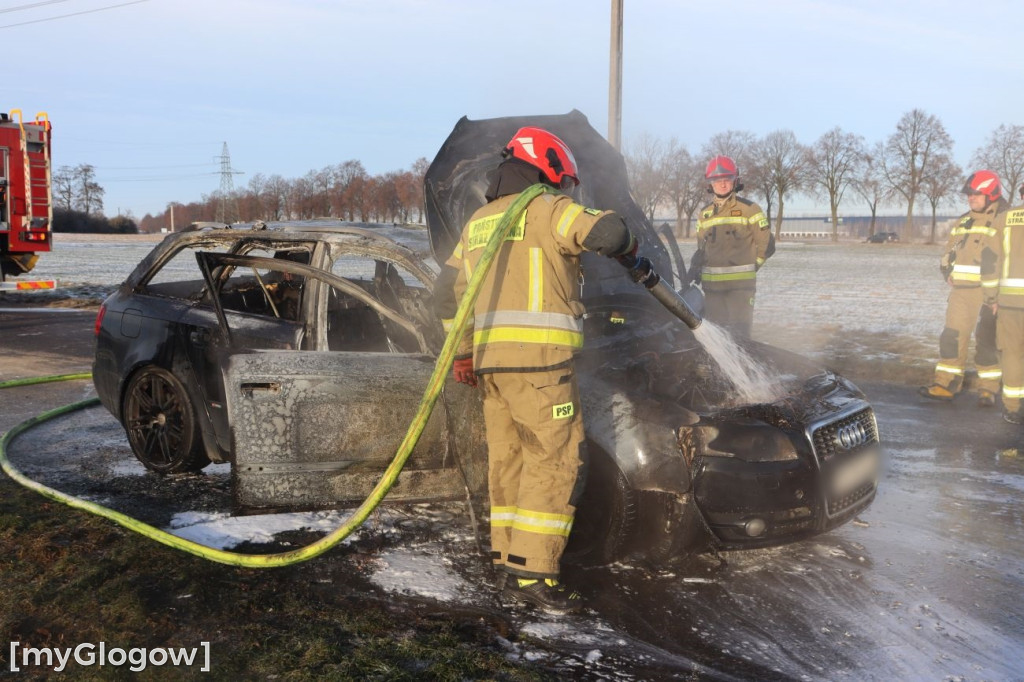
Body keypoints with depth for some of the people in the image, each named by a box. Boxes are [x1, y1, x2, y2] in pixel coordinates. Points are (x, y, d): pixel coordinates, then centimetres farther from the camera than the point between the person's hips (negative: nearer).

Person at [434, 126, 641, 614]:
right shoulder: (546, 210, -3)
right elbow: (606, 231, -18)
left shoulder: (479, 221, 21)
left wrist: (462, 352, 23)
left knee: (508, 459, 13)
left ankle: (508, 565, 18)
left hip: (489, 357, 8)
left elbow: (449, 288, 21)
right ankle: (532, 571, -6)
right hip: (537, 357, -8)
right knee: (556, 460, -3)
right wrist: (627, 247, 6)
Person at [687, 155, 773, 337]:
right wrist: (695, 267, 6)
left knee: (739, 329, -8)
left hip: (741, 284, -5)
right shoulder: (705, 213, 15)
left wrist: (749, 268, 1)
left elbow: (766, 245, 3)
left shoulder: (749, 209, 1)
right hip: (711, 283, 5)